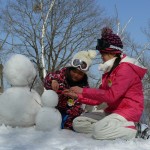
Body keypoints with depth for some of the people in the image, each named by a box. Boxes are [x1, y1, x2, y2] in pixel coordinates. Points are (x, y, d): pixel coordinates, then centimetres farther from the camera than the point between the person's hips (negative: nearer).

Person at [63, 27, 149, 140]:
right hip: (112, 112, 10)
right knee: (78, 123, 0)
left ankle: (135, 130, -12)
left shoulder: (126, 68, -13)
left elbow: (111, 96, -24)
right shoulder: (109, 72, 17)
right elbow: (98, 100, 15)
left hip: (127, 112, -10)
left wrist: (83, 91, -18)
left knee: (99, 131, -33)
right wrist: (78, 96, 7)